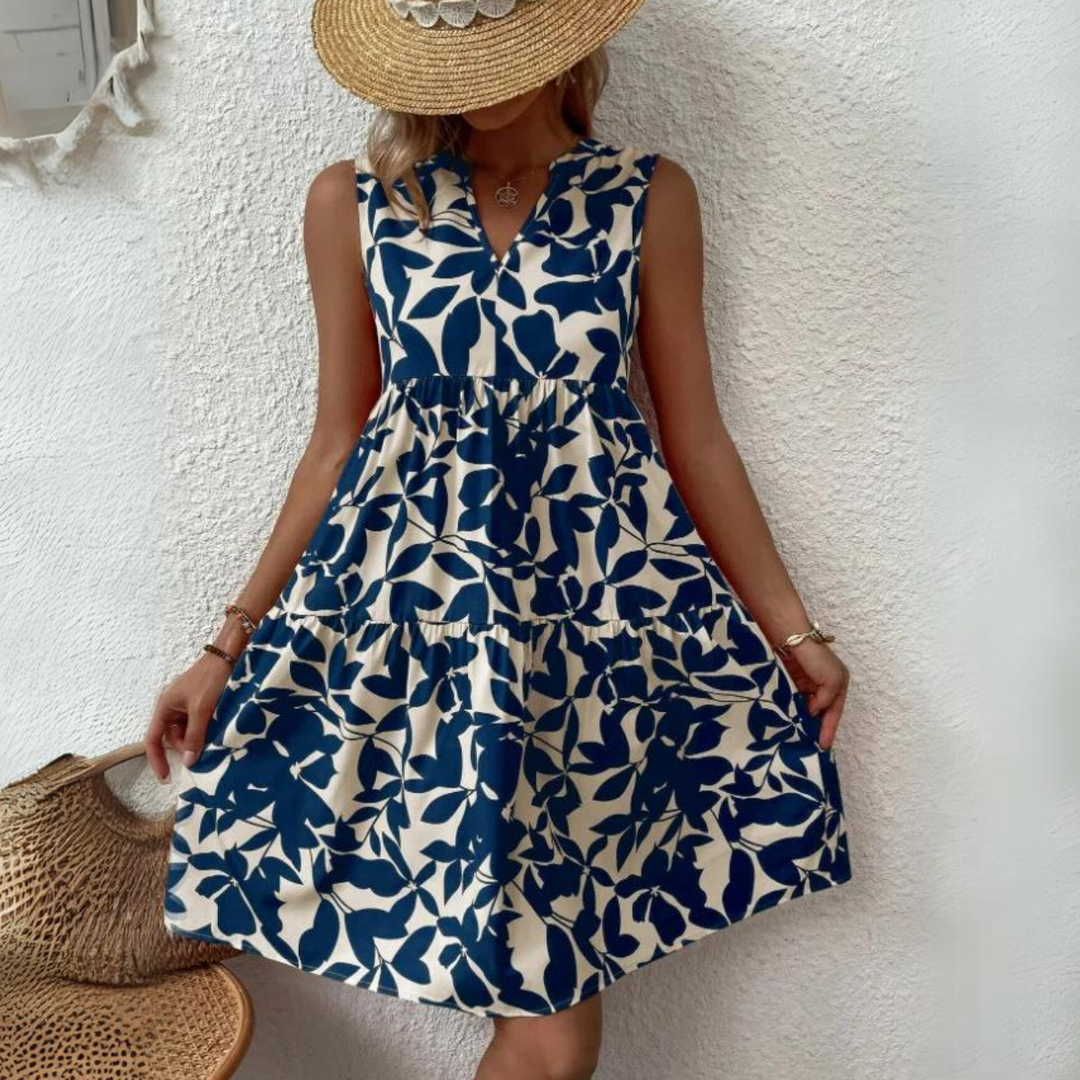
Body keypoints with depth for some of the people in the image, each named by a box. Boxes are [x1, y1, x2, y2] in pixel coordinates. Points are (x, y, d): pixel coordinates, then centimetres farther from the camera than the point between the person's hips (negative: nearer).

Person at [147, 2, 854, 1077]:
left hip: (601, 599, 1)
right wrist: (233, 642, 5)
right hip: (412, 599, 0)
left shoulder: (649, 196, 2)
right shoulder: (352, 203, 2)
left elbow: (695, 435, 5)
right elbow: (338, 440, 6)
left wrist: (791, 628, 8)